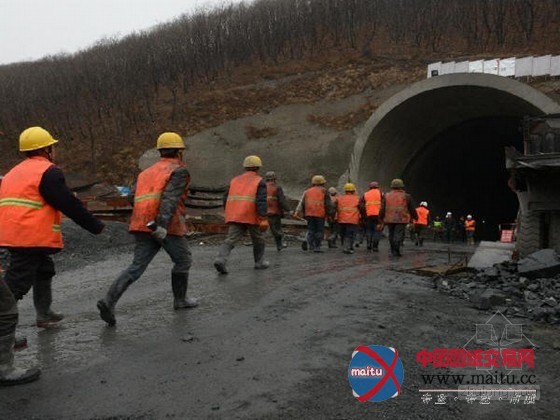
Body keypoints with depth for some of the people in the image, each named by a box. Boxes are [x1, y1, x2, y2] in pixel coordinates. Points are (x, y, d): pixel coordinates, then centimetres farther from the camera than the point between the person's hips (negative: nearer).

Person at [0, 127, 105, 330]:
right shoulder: (48, 172, -9)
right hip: (31, 236, -9)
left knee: (44, 269, 24)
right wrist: (98, 227, -4)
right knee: (17, 282, -8)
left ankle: (44, 314, 32)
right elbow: (71, 206, -11)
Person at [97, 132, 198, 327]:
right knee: (183, 260, 15)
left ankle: (109, 301, -14)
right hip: (167, 226, -6)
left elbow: (132, 196, 11)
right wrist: (163, 225, -26)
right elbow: (170, 198, -16)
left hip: (142, 225, 6)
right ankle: (180, 299, 26)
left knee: (137, 266, 1)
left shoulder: (147, 171, 22)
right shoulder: (179, 170, 0)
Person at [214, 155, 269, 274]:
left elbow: (226, 200, 15)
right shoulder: (260, 181, 2)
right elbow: (261, 201, -12)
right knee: (258, 239, 17)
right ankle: (259, 262, 27)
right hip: (251, 216, -3)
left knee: (231, 239, -5)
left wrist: (231, 215, 27)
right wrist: (263, 220, -16)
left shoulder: (235, 180, 17)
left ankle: (220, 259, -26)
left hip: (234, 216, 3)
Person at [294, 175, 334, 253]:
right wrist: (330, 213, 3)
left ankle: (311, 246, 0)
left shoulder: (307, 191, 15)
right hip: (320, 214, -4)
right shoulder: (323, 191, 2)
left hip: (309, 214, 4)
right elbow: (328, 204, -2)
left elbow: (302, 203, 13)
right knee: (319, 231, 2)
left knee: (311, 230, 11)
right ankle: (317, 247, -2)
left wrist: (298, 212, 16)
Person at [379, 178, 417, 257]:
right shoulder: (406, 196, -1)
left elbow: (382, 209, 6)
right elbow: (412, 209, 4)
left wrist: (381, 218, 14)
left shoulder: (386, 196, 5)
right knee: (399, 235, -4)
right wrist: (415, 217, 19)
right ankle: (396, 251, -12)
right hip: (401, 219, -3)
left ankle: (393, 251, 21)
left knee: (392, 235, 14)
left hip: (389, 219, 3)